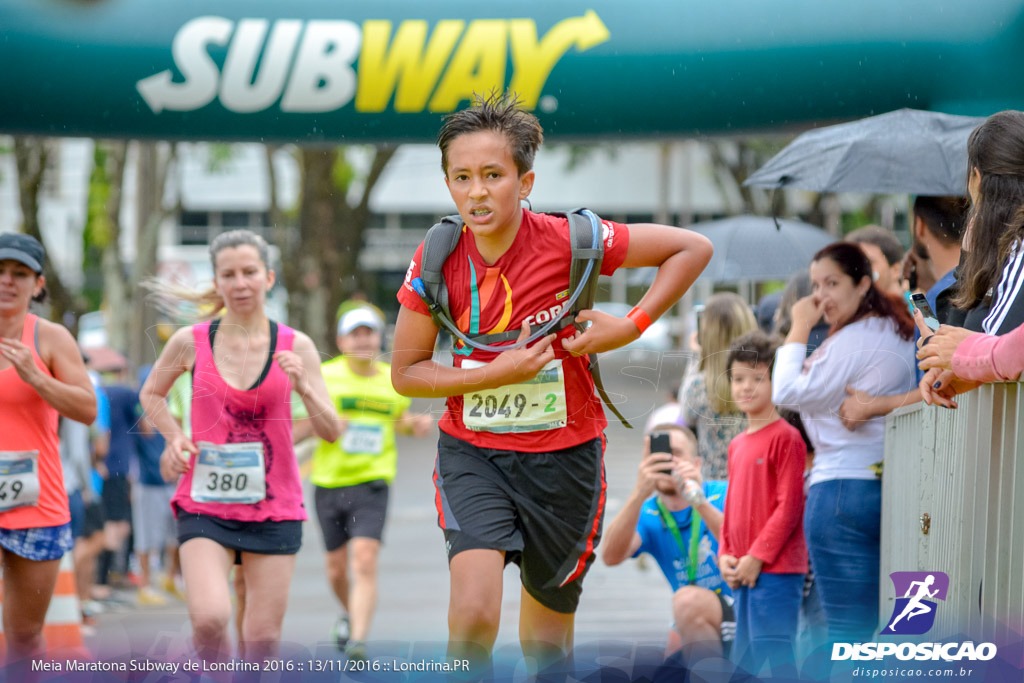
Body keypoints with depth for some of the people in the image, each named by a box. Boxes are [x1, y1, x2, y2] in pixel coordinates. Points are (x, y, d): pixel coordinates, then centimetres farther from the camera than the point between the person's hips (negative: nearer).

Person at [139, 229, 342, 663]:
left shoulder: (296, 347, 0)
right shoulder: (191, 343, -1)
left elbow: (331, 432, 0)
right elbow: (151, 394, 19)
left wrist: (303, 386, -17)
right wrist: (175, 438, 1)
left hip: (274, 507, 1)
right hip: (205, 506, -1)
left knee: (263, 638, 2)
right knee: (209, 616, -22)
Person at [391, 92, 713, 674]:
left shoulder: (568, 241, -15)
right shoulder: (437, 259, -9)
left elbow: (693, 248, -5)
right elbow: (405, 372, -2)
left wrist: (629, 327, -14)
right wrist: (496, 373, -16)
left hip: (563, 455, 0)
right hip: (472, 452, 0)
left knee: (547, 638, 13)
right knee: (474, 614, -25)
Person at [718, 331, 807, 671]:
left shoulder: (786, 438, -9)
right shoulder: (737, 445, 17)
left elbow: (789, 506, -13)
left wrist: (757, 558, -15)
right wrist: (725, 556, 7)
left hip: (775, 571, -9)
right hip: (742, 575, 9)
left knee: (772, 656, -11)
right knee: (745, 658, 13)